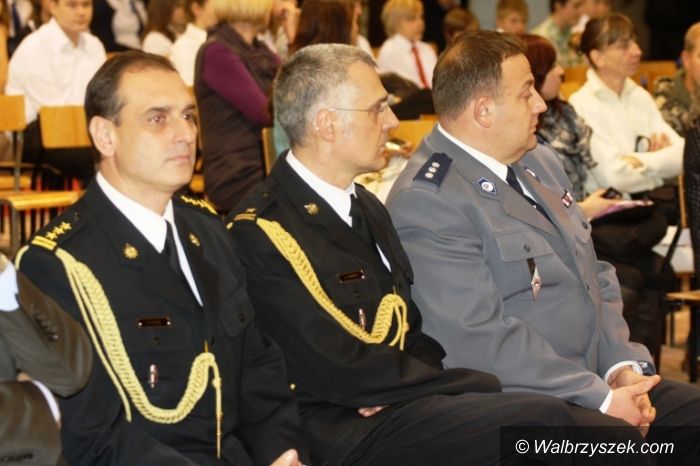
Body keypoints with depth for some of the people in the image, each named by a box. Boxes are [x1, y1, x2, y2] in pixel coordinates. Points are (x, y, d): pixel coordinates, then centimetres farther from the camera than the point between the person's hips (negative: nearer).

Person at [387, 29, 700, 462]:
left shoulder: (539, 162, 15)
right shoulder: (426, 201, -15)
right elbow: (481, 340, -20)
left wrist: (623, 365, 1)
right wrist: (601, 398, -17)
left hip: (600, 379, 9)